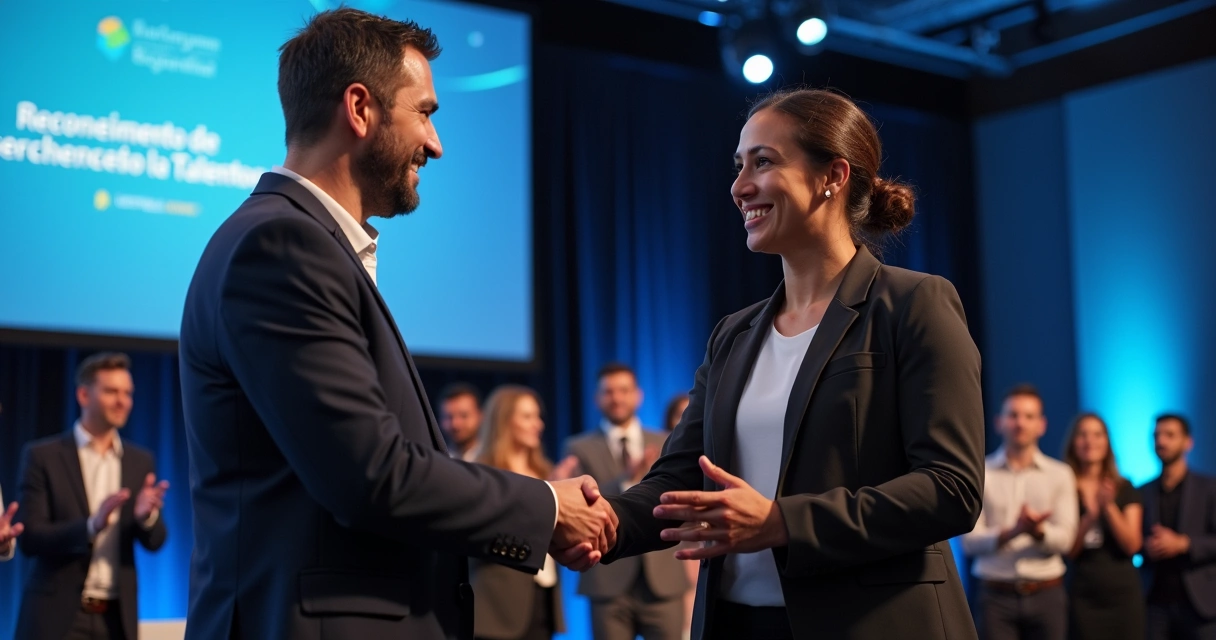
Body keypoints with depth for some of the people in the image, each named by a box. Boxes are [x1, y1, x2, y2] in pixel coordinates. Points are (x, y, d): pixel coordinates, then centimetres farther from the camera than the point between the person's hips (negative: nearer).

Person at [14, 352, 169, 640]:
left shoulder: (141, 460, 10)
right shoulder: (42, 456, -1)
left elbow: (154, 541, 7)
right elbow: (30, 539, -7)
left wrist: (147, 516, -16)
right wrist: (91, 525, -24)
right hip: (58, 616, -3)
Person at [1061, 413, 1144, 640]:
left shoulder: (1125, 489, 8)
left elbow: (1132, 545, -1)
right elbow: (1066, 550, -4)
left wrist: (1109, 506, -13)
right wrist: (1090, 514, -18)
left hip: (1123, 593, 2)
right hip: (1082, 595, -2)